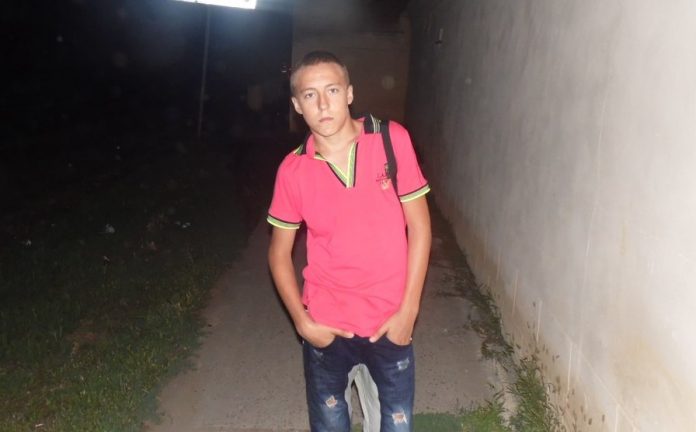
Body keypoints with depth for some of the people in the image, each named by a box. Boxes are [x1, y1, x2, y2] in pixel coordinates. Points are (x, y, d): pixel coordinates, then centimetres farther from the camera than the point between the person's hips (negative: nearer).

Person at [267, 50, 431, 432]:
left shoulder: (392, 140, -11)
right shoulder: (293, 169, -8)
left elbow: (419, 227, -6)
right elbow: (279, 251, 3)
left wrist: (408, 310, -8)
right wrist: (301, 320, -5)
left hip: (390, 321, -1)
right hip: (326, 325, 1)